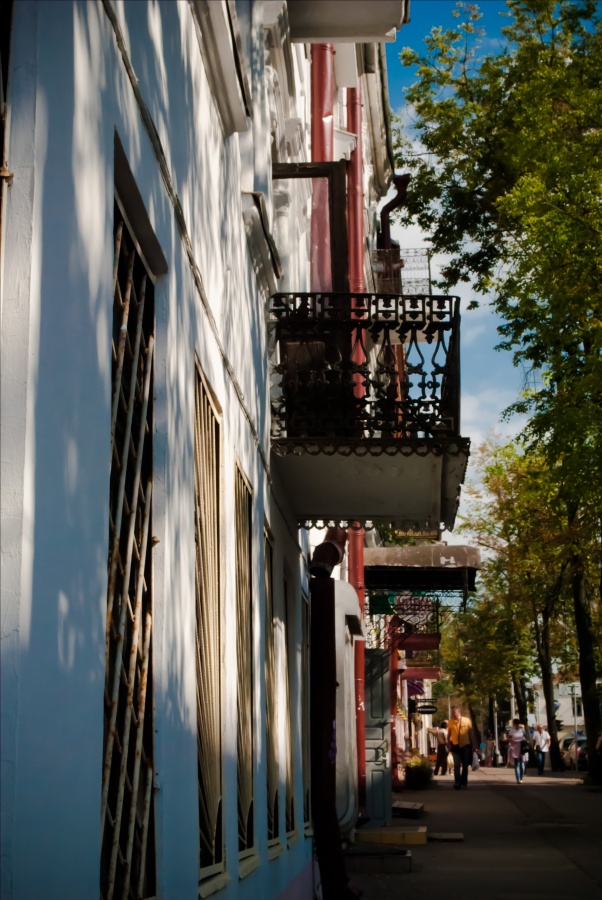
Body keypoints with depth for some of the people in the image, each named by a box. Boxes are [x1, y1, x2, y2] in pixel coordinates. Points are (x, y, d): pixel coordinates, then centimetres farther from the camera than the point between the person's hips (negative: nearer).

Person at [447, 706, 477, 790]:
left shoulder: (467, 720, -4)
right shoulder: (450, 722, -3)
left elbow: (471, 733, 1)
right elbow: (449, 734, 5)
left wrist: (473, 745, 1)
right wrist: (449, 744, -2)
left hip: (466, 746, 1)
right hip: (455, 746, -1)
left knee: (465, 765, 10)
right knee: (457, 765, -7)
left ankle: (464, 782, 27)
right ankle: (457, 784, -8)